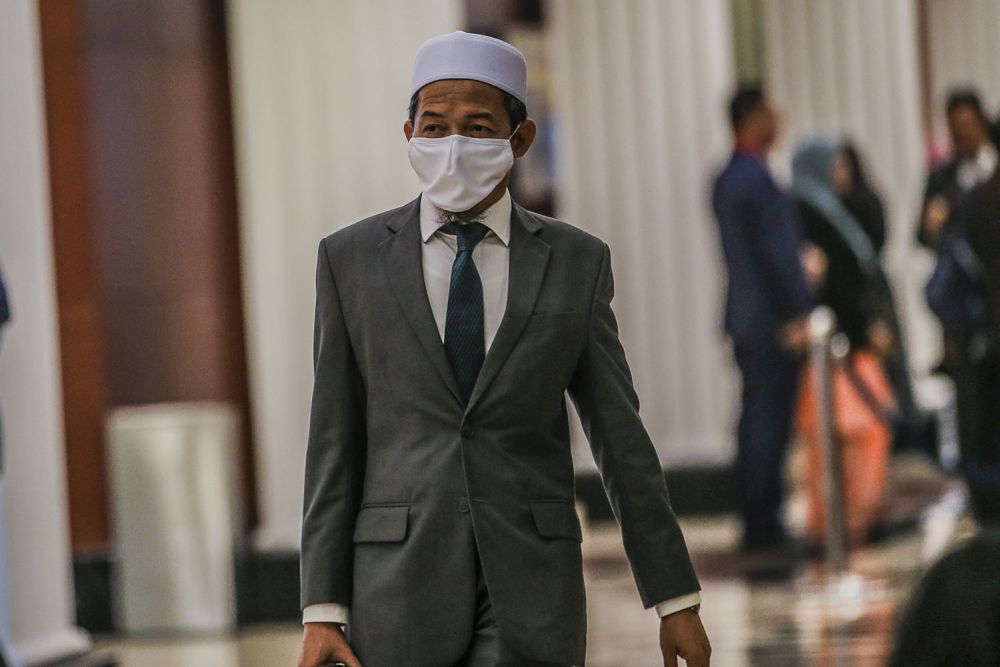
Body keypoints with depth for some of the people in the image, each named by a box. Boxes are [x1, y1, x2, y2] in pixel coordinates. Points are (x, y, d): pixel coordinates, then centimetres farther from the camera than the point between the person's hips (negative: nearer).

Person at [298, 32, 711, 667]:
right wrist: (322, 612, -3)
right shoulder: (352, 259, 3)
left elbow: (621, 436, 7)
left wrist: (678, 600, 7)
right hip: (402, 585, 1)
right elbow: (335, 444, 3)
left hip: (531, 591, -1)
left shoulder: (577, 262, 4)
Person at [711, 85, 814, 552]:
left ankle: (756, 521, 16)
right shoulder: (757, 182, -17)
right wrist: (799, 315, -17)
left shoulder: (726, 181, 13)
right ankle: (764, 523, -3)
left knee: (756, 419, 12)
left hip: (744, 317, 9)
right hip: (772, 319, -9)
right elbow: (781, 252, -19)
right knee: (769, 421, -5)